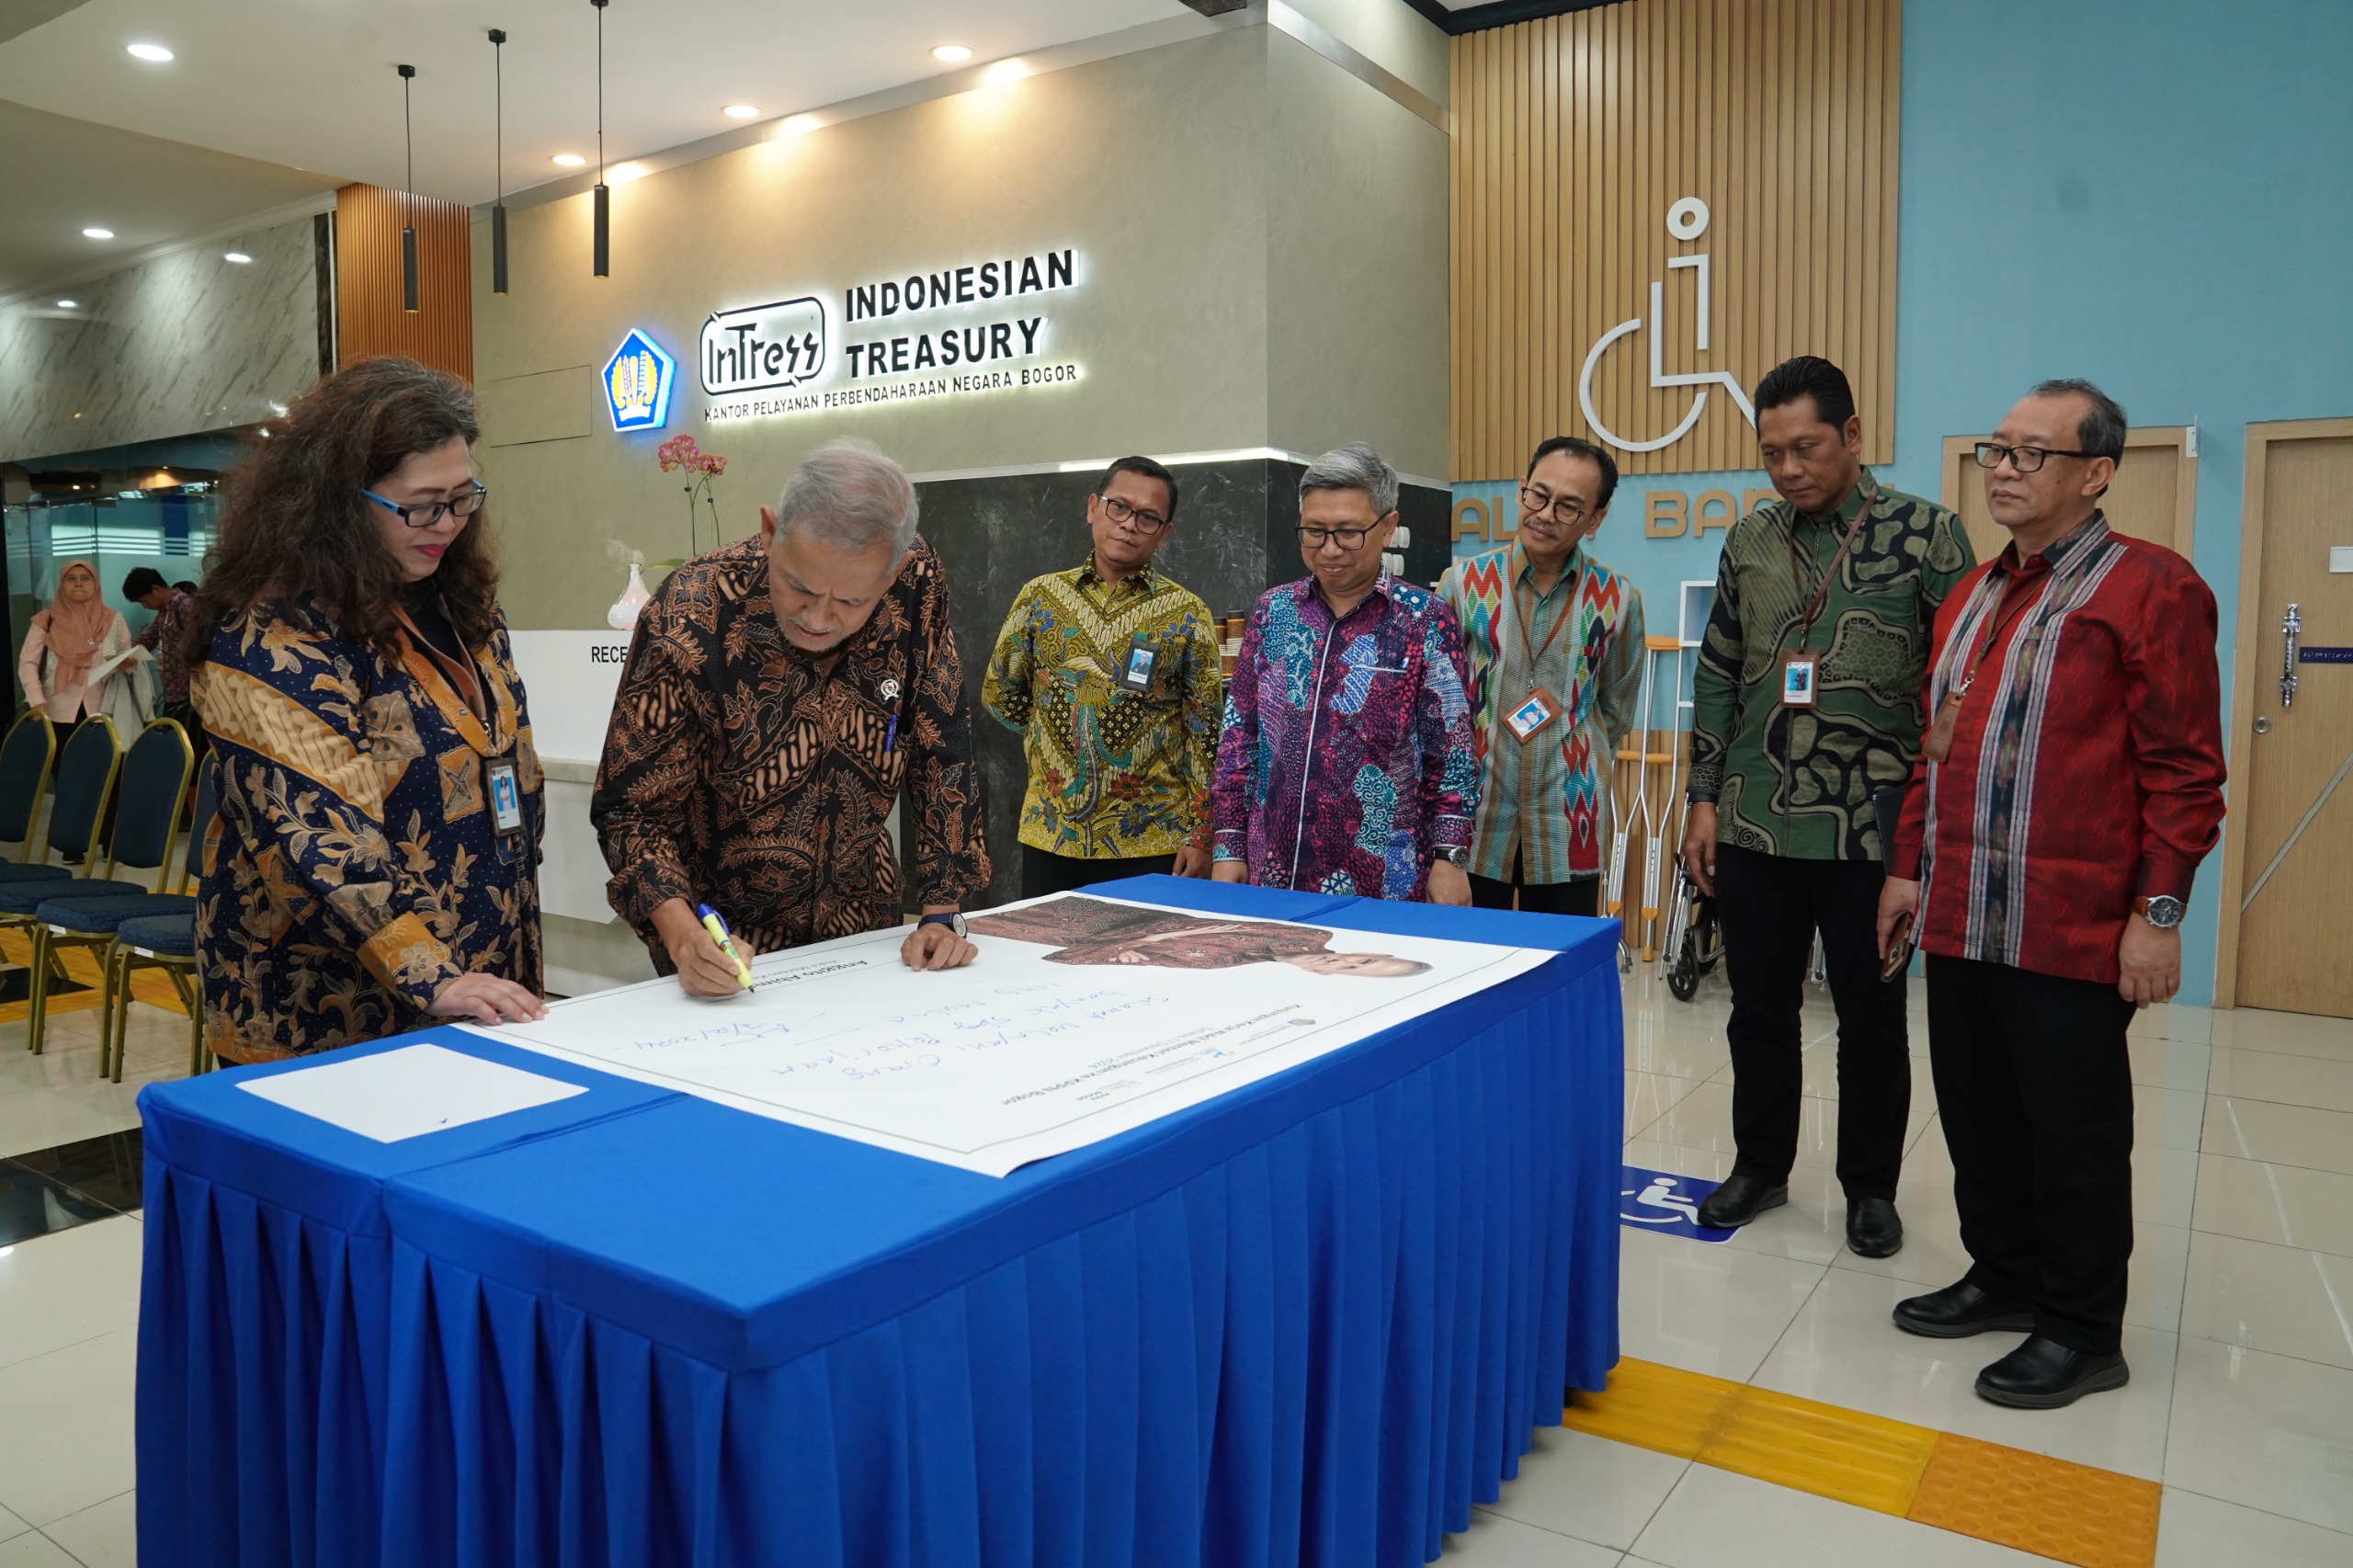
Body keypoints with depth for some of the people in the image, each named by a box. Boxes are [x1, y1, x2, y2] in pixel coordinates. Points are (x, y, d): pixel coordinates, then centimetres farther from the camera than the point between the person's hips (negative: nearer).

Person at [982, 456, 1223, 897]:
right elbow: (999, 695, 15)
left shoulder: (1187, 613, -2)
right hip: (1049, 836, 2)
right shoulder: (1040, 596, 4)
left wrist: (1200, 837, -7)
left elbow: (1206, 735, -3)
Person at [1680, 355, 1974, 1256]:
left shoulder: (1925, 533, -5)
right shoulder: (1749, 541, 7)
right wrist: (1704, 798, 6)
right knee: (1759, 1006, 14)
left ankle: (1871, 1187, 28)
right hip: (1753, 825, 3)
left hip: (1872, 831, -3)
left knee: (1871, 1017, 10)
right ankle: (1761, 1167, 31)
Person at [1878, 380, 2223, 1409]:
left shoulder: (2151, 587, -6)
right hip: (1961, 919, 7)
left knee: (2073, 1131, 5)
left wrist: (2157, 913, -13)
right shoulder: (1973, 595, 16)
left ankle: (2084, 1331, 20)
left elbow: (2184, 770, -10)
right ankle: (2005, 1278, 33)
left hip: (2072, 929, -7)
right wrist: (1909, 867, 18)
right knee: (1978, 1113, 15)